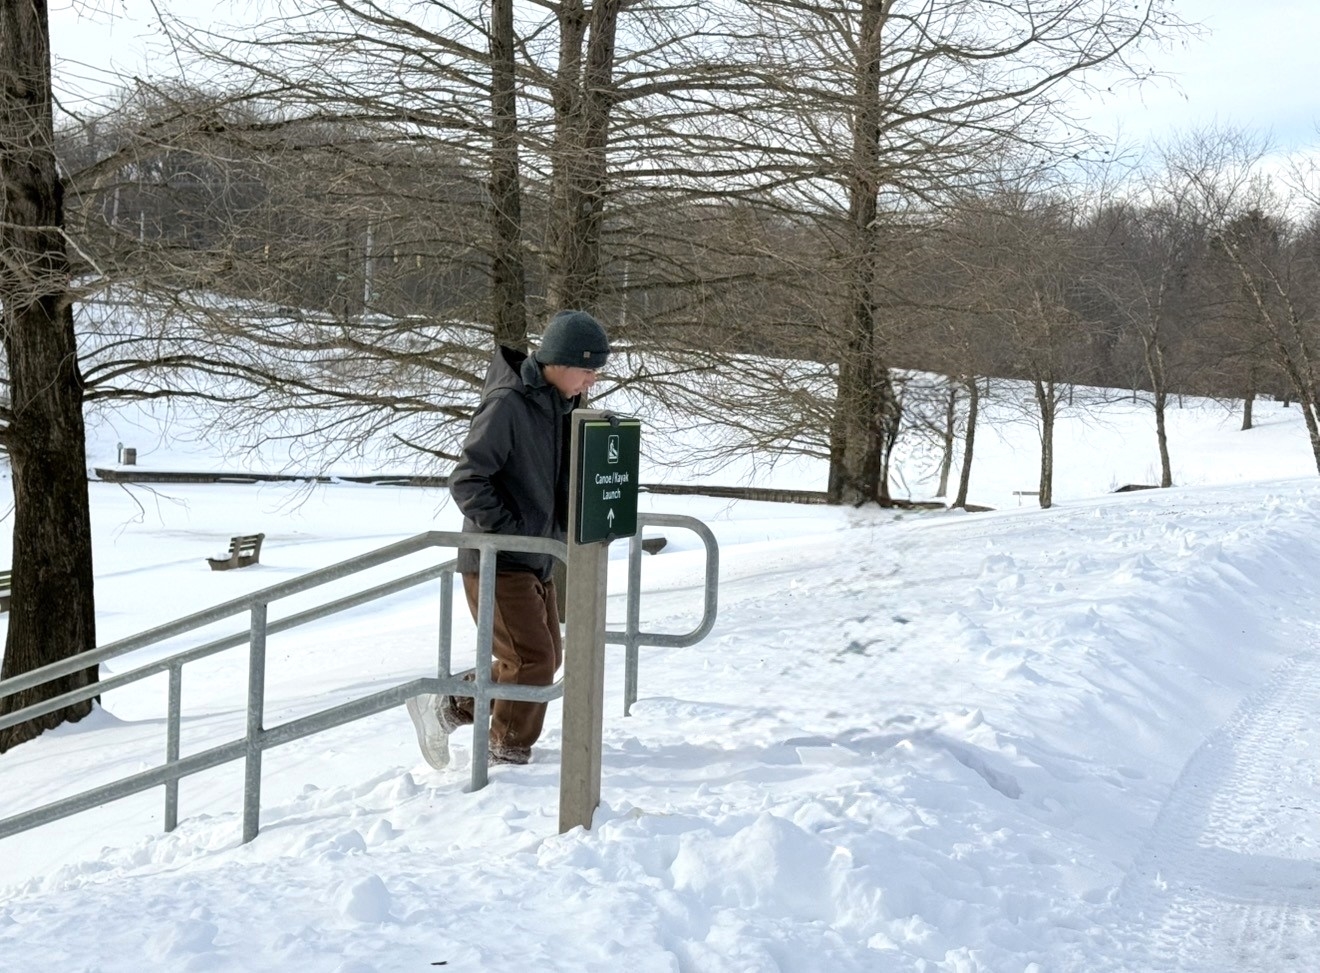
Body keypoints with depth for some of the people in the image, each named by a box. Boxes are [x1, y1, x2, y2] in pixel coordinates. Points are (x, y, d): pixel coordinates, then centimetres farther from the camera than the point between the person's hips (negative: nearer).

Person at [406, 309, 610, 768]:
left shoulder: (561, 406, 8)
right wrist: (508, 532, -19)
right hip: (496, 562, -9)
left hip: (537, 561, 9)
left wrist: (570, 525, 5)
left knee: (546, 658, 14)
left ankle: (447, 707, 25)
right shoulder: (507, 404, -19)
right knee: (532, 660, -8)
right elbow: (467, 481, -21)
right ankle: (510, 753, 10)